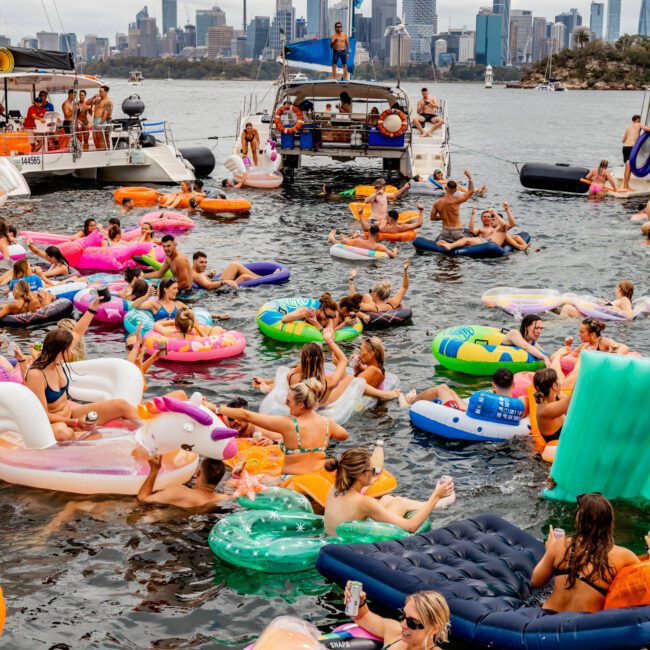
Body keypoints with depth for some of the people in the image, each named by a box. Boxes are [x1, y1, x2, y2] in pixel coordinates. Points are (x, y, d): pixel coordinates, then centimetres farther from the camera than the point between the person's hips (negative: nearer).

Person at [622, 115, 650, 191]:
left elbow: (623, 140, 20)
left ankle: (626, 186, 18)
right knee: (629, 168, -9)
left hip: (625, 147, 7)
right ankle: (625, 186, -14)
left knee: (627, 168, 13)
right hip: (631, 147, -7)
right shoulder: (639, 125, 4)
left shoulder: (628, 128, 21)